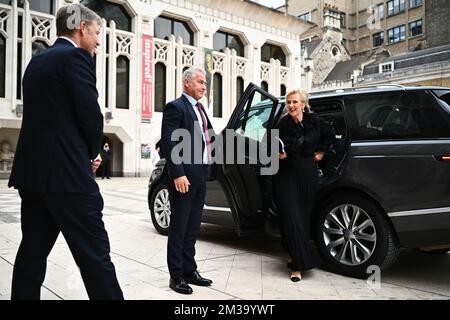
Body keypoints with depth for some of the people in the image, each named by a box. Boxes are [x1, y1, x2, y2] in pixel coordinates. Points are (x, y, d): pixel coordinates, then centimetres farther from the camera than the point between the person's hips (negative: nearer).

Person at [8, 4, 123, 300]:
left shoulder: (38, 61, 18)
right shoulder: (75, 57, -8)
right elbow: (90, 114, -14)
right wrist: (92, 153, 5)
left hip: (31, 172, 9)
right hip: (66, 175, -9)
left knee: (32, 253, 15)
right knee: (94, 254, -3)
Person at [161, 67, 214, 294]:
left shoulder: (200, 109, 18)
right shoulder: (176, 107, -8)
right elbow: (168, 143, -16)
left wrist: (206, 168, 12)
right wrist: (178, 174, -22)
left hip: (200, 177, 8)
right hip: (183, 177, -8)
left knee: (192, 228, 15)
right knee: (179, 228, 2)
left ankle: (189, 270, 26)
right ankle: (176, 276, 12)